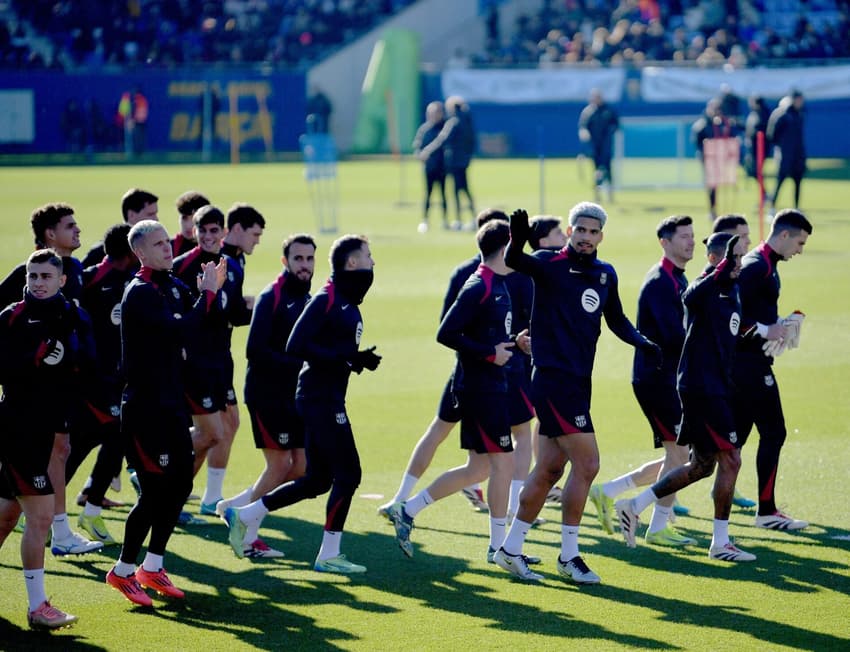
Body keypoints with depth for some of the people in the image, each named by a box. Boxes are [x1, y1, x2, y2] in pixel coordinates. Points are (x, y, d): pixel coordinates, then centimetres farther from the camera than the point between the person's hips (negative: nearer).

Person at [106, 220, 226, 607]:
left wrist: (213, 291, -2)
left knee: (180, 483, 10)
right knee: (156, 488, -6)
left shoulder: (173, 286, 10)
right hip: (144, 404, -9)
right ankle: (124, 571, 7)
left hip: (171, 401, 9)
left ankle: (152, 567, 21)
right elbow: (182, 330, -26)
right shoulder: (140, 293, -15)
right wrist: (208, 292, -17)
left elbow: (209, 326, 11)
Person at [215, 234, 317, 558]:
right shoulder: (271, 298, -11)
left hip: (294, 395, 8)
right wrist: (297, 364, -21)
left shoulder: (310, 301, 13)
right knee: (280, 464, -8)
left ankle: (237, 505, 19)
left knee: (302, 467, 4)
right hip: (266, 393, -8)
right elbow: (256, 350, -18)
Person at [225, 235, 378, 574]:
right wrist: (345, 359, -22)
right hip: (319, 397, -10)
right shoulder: (326, 300, -14)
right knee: (348, 473, -7)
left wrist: (360, 359, 2)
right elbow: (296, 346, -21)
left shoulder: (348, 303, 15)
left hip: (329, 398, 10)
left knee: (318, 479, 13)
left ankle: (245, 516, 21)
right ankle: (328, 555, 0)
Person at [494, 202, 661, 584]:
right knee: (587, 464, -10)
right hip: (554, 378, -7)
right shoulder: (550, 264, -8)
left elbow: (616, 320, 23)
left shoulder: (606, 275, 11)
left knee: (548, 471, 12)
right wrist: (517, 240, -48)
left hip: (578, 381, 7)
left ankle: (511, 549, 22)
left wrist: (642, 342, 6)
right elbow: (514, 262, -27)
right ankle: (568, 556, 0)